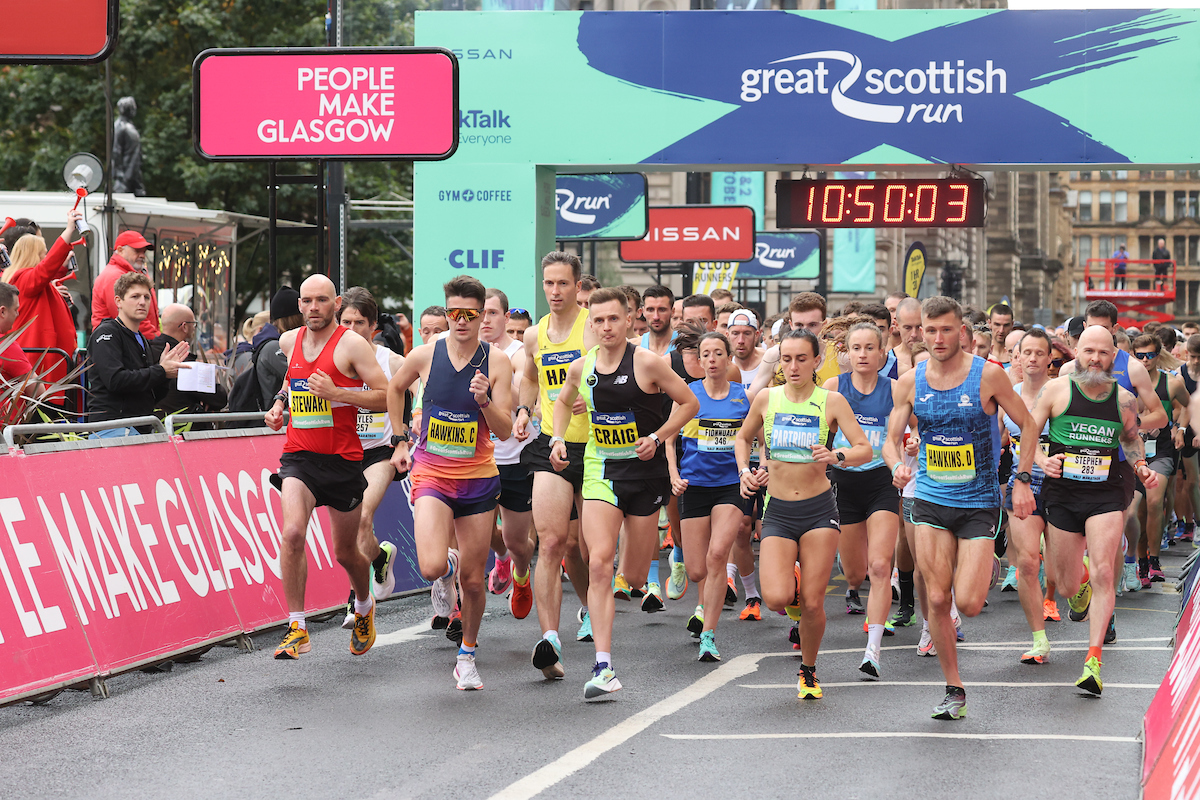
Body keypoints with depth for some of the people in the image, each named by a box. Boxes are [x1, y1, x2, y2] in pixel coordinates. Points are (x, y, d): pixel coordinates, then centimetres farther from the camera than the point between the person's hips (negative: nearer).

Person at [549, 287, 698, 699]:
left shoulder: (647, 363, -11)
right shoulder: (581, 367, 1)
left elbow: (689, 403, -2)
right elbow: (563, 402, 22)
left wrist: (657, 437, -13)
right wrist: (558, 438, 6)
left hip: (644, 470, -2)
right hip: (600, 471, 2)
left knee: (635, 576, 9)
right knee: (598, 564, -17)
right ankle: (603, 668, -20)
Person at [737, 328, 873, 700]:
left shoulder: (831, 401, -4)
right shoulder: (766, 399, 2)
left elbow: (865, 450, -9)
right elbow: (743, 438, 20)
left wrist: (837, 456, -28)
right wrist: (744, 471, 3)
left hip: (819, 511, -1)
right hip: (778, 512, 1)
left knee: (812, 605, -4)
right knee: (776, 599, -17)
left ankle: (808, 671, 22)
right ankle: (791, 585, 21)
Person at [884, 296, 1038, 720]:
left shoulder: (988, 376, -8)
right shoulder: (909, 382, 0)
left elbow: (1027, 426, 2)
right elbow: (891, 439, 5)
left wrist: (1022, 481, -4)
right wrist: (897, 465, -17)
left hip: (979, 503, -2)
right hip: (930, 500, 3)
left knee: (969, 604, -12)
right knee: (936, 600, -3)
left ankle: (983, 570, 25)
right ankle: (954, 690, 10)